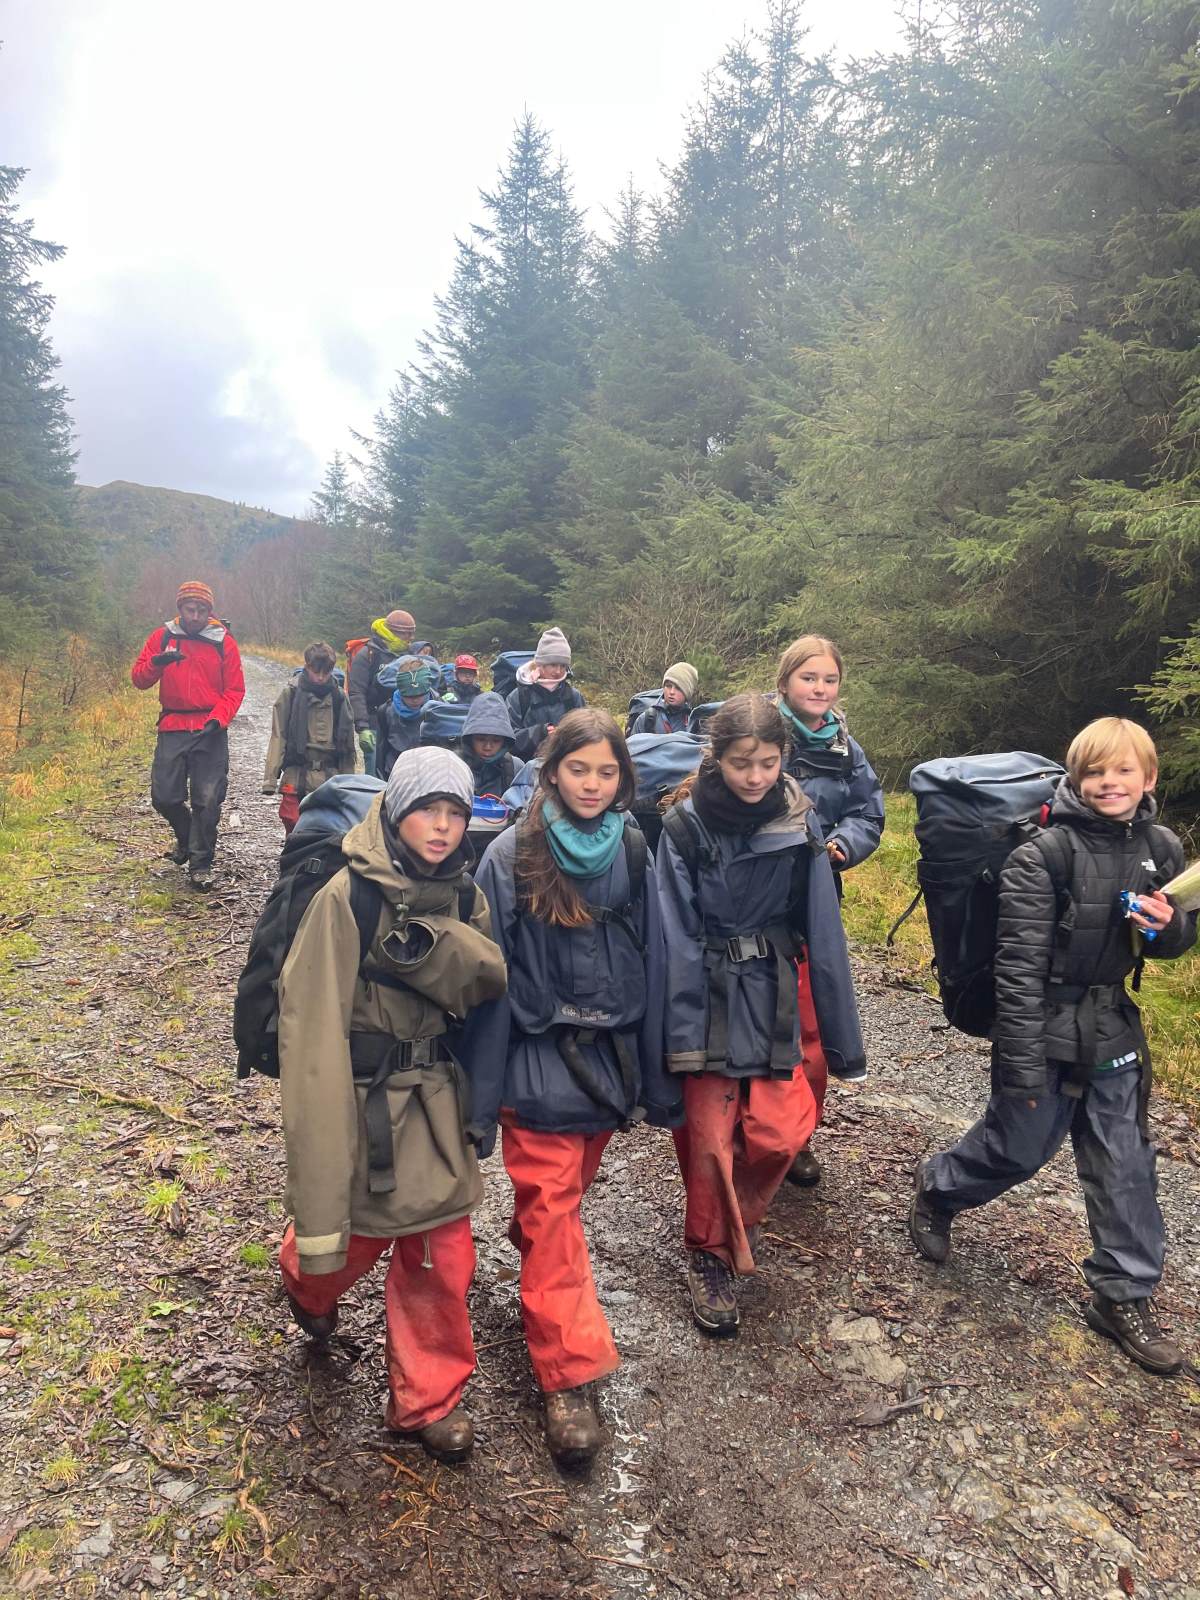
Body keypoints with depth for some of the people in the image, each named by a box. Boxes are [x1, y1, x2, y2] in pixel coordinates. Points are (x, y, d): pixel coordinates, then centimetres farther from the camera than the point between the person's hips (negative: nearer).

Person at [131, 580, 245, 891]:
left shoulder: (224, 641, 2)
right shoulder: (162, 637, 6)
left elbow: (235, 690, 2)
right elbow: (139, 679, 2)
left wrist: (218, 719, -14)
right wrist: (156, 663, -20)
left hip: (210, 731, -2)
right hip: (172, 729, 2)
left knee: (207, 800, -3)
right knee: (163, 796, 2)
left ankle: (200, 865, 8)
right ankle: (187, 836, 32)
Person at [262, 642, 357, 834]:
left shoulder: (339, 696, 6)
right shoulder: (291, 692, -2)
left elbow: (347, 742, 11)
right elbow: (278, 737, -3)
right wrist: (270, 778, -8)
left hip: (330, 776, 2)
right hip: (296, 776, -2)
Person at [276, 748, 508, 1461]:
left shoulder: (461, 895, 3)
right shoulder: (349, 896, -18)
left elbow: (489, 980, -11)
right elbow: (314, 1026, -20)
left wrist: (430, 940, -31)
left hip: (434, 1103, 5)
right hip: (361, 1103, -5)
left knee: (444, 1257, 9)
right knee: (351, 1241, 15)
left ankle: (429, 1400, 31)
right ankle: (311, 1286, 53)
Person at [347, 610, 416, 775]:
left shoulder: (406, 655, 13)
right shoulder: (367, 655, -5)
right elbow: (356, 694, -11)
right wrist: (362, 728, -21)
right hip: (374, 723, -5)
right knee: (376, 774, -8)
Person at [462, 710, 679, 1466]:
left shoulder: (635, 853, -1)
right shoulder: (511, 857, -10)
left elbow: (653, 965, 4)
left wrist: (657, 1076, 7)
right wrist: (484, 1084, -7)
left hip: (610, 1056, 3)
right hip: (538, 1060, -3)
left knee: (562, 1196, 19)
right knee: (553, 1211, 0)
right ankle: (570, 1375, 8)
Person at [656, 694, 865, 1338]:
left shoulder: (798, 826, -4)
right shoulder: (685, 826, -11)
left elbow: (823, 934, -1)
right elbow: (678, 938, -11)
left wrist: (843, 1037, 2)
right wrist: (683, 1033, -15)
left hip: (771, 996, 2)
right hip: (709, 997, -2)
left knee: (780, 1131, -3)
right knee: (709, 1133, 1)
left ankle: (735, 1221, 27)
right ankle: (709, 1252, 26)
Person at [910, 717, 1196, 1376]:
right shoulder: (1044, 855, -19)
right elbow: (1020, 967, -20)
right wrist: (1023, 1063, -19)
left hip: (1111, 1027, 6)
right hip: (1043, 1028, -5)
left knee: (1124, 1162, 10)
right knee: (1019, 1147, 9)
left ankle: (1124, 1295, 26)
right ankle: (937, 1189, 39)